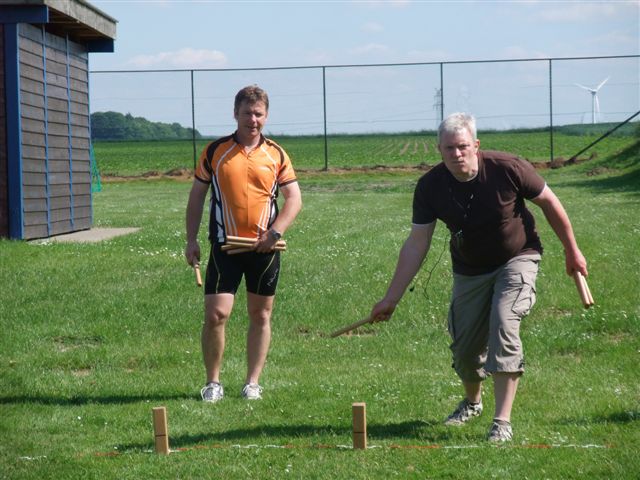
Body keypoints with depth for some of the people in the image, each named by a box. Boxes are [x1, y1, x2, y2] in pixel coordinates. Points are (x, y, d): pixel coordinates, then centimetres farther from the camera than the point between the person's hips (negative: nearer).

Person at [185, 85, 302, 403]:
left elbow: (294, 198, 5)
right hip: (225, 245, -2)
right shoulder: (215, 151, 3)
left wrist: (275, 232, -10)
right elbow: (197, 195, 8)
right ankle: (213, 382, 6)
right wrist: (191, 240, 3)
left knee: (260, 316, 8)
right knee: (216, 314, -9)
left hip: (264, 247, 2)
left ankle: (253, 382, 18)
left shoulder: (276, 155, 5)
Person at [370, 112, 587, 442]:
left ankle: (502, 421, -21)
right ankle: (472, 402, 39)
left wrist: (571, 251, 0)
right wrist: (390, 299, -10)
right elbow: (416, 244, -10)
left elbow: (548, 202, -8)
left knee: (503, 325, -24)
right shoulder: (430, 187, -17)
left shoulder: (507, 168, -25)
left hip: (517, 260, -3)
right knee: (464, 347, 5)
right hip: (470, 271, 3)